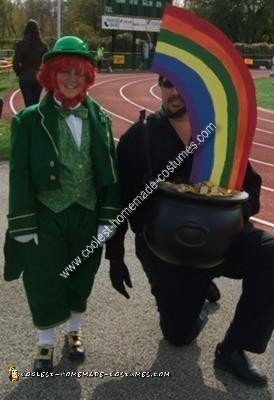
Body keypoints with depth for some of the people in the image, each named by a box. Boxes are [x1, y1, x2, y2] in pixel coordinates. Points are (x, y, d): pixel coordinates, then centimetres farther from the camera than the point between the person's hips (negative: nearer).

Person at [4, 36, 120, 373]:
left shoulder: (99, 118, 1)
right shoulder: (30, 119, -8)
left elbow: (110, 172, 2)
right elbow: (20, 176, -8)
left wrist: (108, 218, -2)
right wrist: (23, 225, -11)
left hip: (87, 216, 3)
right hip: (45, 218, -2)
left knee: (81, 280, 16)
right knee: (44, 284, 7)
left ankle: (74, 332, 41)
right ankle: (45, 343, 30)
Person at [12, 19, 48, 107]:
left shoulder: (20, 44, -8)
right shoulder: (43, 45, -4)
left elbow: (16, 63, -10)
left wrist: (19, 73, 7)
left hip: (25, 78, -2)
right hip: (39, 77, 2)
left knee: (29, 103, 1)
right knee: (36, 102, 14)